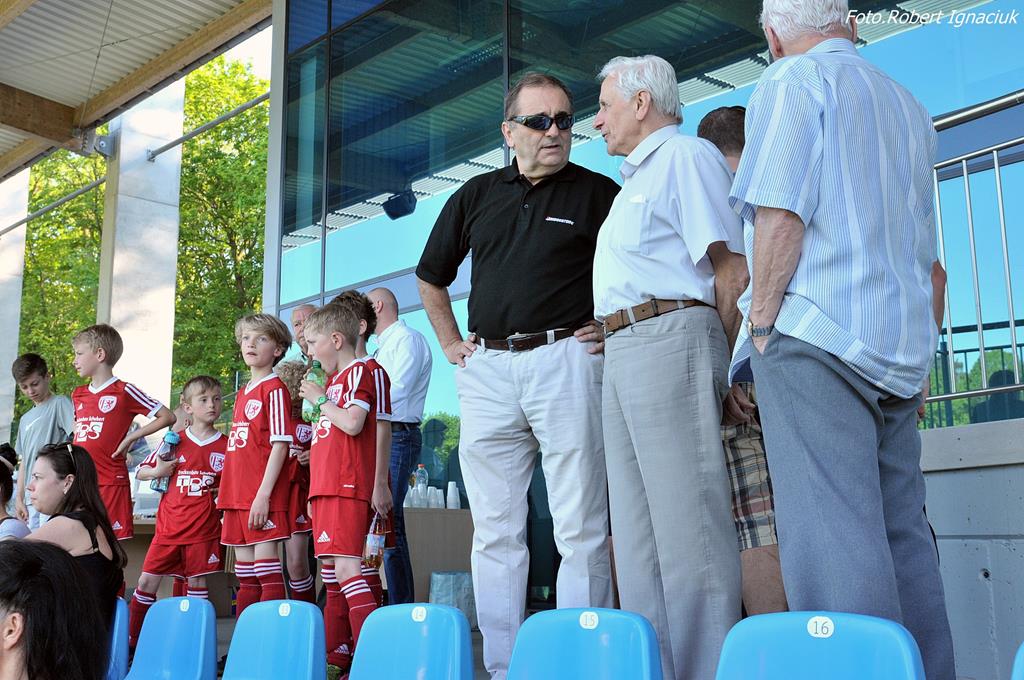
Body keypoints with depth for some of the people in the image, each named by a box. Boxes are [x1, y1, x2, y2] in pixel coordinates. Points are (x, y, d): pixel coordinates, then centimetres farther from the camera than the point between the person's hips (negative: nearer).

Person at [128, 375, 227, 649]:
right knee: (148, 579, 2)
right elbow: (140, 471, 12)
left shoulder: (226, 446, 2)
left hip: (204, 529, -1)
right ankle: (130, 637, 13)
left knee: (198, 582, 1)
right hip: (169, 526, 2)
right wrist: (157, 471, -7)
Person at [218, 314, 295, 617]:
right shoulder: (242, 393, 18)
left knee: (266, 565, -8)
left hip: (261, 498, -8)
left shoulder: (274, 389, -6)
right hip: (237, 496, 8)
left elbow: (280, 445, -13)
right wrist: (225, 493, 18)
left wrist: (263, 494, -19)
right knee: (244, 575, 12)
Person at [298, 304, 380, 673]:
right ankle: (335, 653, 15)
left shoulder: (357, 371, -5)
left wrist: (320, 399, -7)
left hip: (346, 487, -10)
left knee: (346, 566, -17)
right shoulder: (334, 379, 21)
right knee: (330, 570, 10)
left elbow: (353, 424, -19)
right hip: (326, 486, 10)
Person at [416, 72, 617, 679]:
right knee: (495, 531, 6)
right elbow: (431, 276, 26)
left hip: (566, 361, -4)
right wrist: (451, 342, 17)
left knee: (580, 530, -4)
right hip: (486, 372, 4)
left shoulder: (599, 193, 5)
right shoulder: (476, 195, 16)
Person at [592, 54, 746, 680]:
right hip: (624, 350, 10)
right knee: (638, 530, 7)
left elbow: (732, 265, -10)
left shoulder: (686, 155, -1)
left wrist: (710, 360, -8)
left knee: (688, 520, -11)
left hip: (669, 337, -10)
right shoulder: (638, 177, 28)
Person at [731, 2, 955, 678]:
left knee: (832, 538, -12)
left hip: (814, 330, -7)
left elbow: (780, 215, -12)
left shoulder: (791, 83, 1)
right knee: (902, 533, 8)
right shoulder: (909, 105, 24)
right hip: (900, 344, 8)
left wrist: (761, 322, -8)